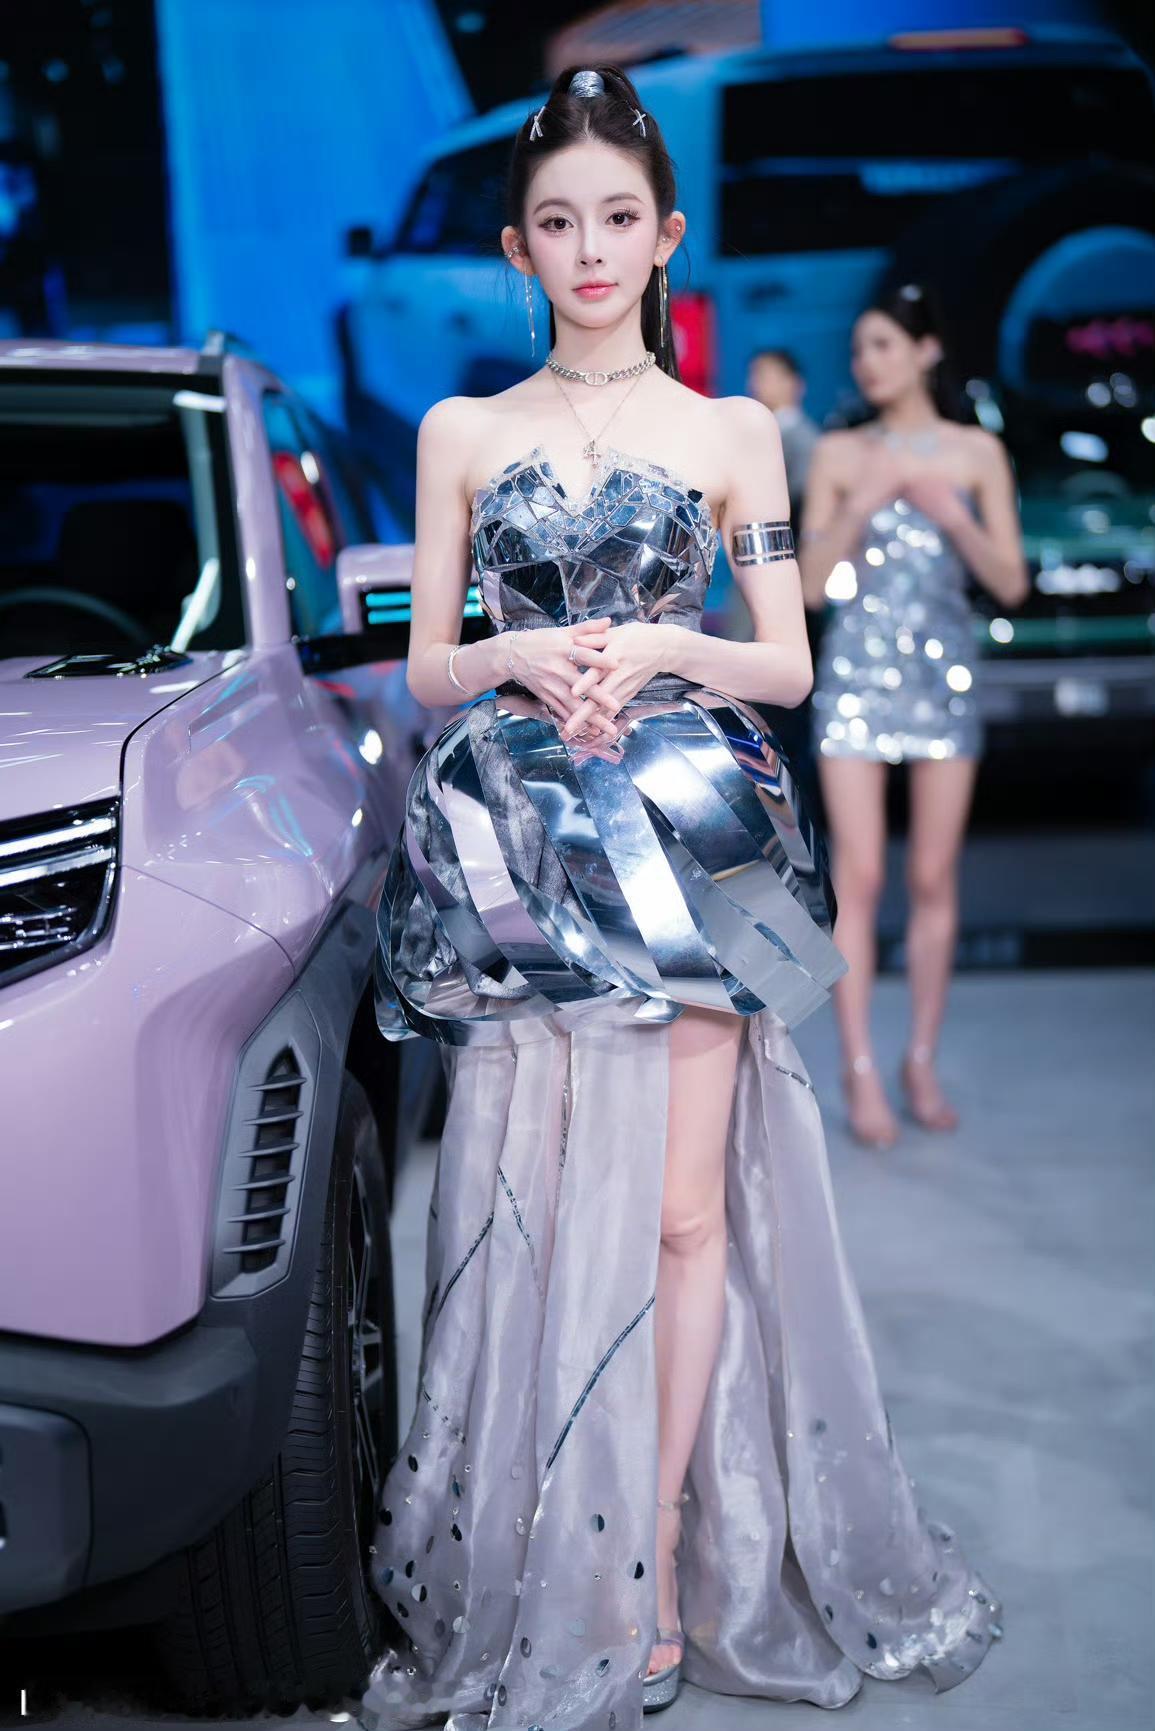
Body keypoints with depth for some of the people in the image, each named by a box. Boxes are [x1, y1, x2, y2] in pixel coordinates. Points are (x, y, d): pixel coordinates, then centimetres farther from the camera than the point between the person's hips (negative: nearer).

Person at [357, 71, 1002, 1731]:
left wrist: (654, 652, -10)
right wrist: (530, 660, -9)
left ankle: (654, 1560, 9)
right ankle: (549, 1586, 14)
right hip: (521, 849, 1)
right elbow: (428, 665, 10)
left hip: (687, 840, 0)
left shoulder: (734, 431, 9)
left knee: (682, 1208, -4)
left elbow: (787, 665, 7)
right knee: (542, 1201, 0)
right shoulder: (463, 433, 11)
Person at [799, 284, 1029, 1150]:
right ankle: (862, 1070, 2)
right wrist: (861, 506, -12)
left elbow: (1011, 583, 2)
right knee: (860, 877, -5)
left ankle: (923, 1062, 15)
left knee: (935, 879, 4)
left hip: (945, 674, 1)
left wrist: (951, 514, -12)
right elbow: (814, 583, 1)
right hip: (857, 673, 0)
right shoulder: (838, 454, 5)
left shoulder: (977, 452, 5)